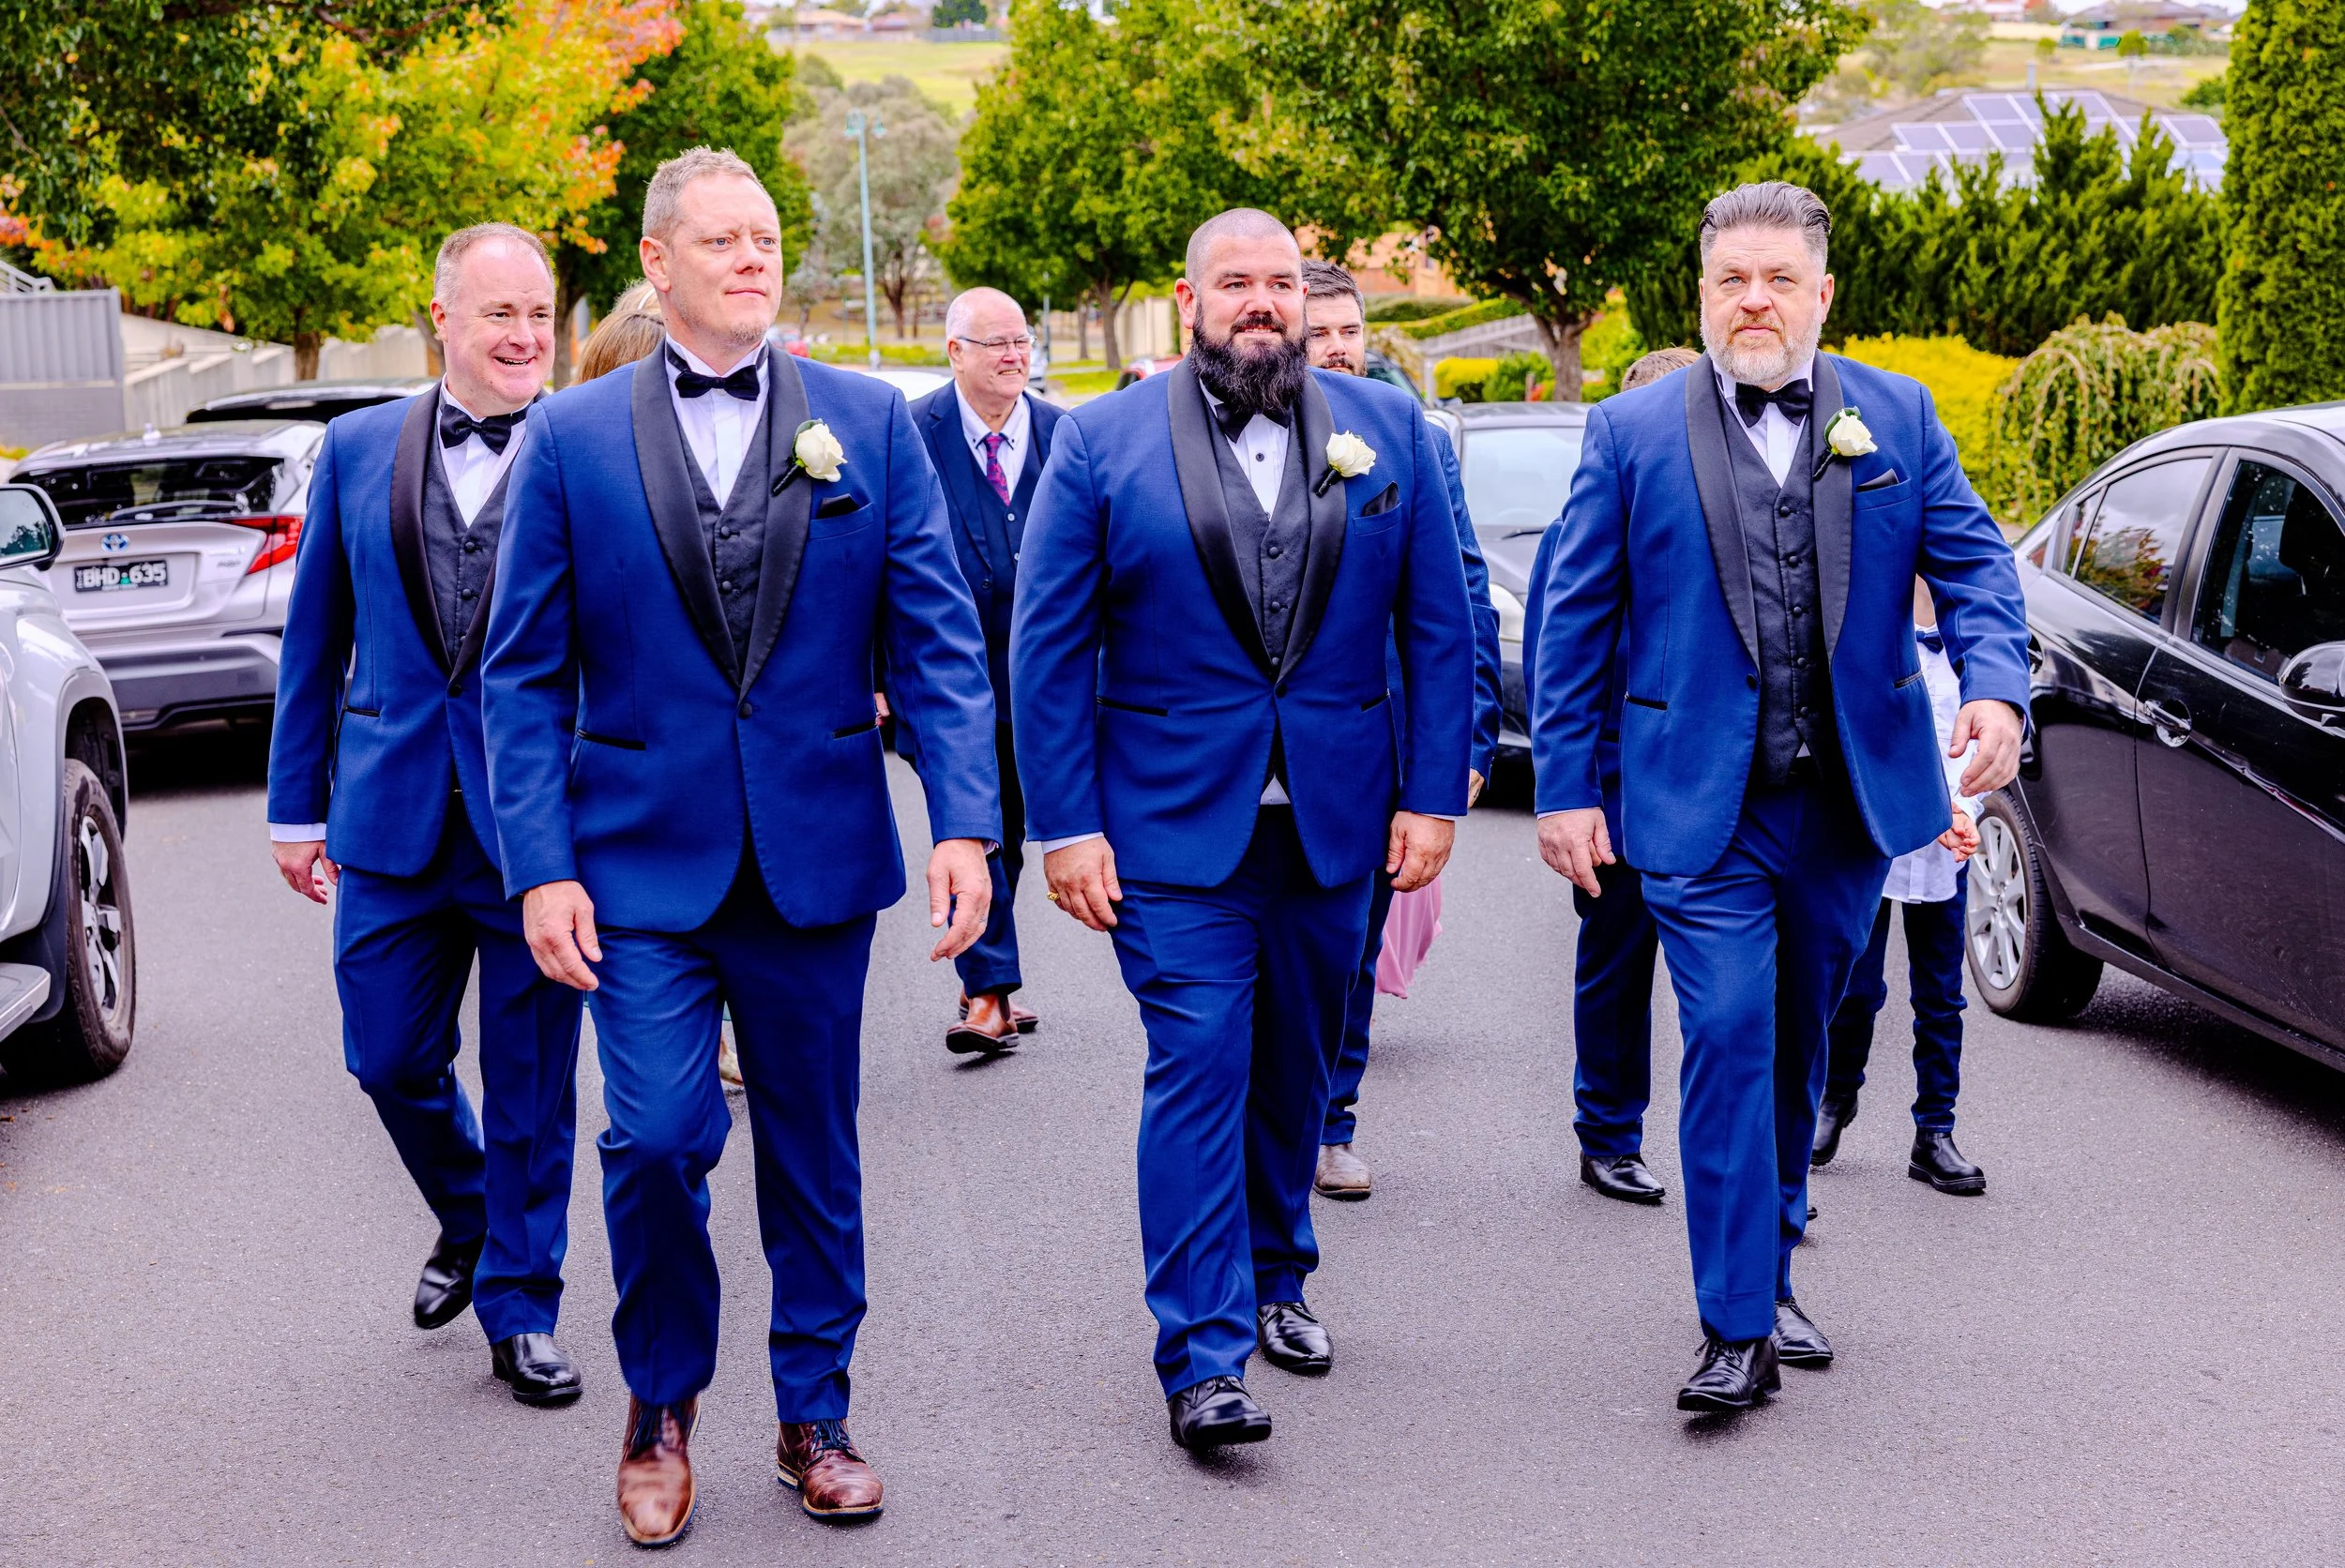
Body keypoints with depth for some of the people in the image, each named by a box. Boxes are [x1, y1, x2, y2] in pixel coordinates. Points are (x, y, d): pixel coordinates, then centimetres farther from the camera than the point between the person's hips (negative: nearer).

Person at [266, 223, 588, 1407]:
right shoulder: (358, 449, 5)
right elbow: (316, 639, 10)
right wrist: (297, 803, 9)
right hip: (395, 816, 3)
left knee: (530, 1080, 6)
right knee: (390, 1058, 11)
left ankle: (520, 1307, 22)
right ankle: (467, 1222, 40)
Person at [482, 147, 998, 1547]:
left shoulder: (871, 422, 4)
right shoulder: (573, 439, 2)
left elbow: (942, 640, 1)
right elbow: (526, 675, 2)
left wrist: (967, 822, -10)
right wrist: (541, 866, -7)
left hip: (817, 853, 1)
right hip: (645, 857, -1)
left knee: (815, 1154, 10)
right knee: (658, 1139, -8)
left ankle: (814, 1415, 27)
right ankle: (663, 1405, 16)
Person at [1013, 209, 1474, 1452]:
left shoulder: (1387, 430, 4)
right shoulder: (1102, 442, -2)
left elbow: (1438, 627, 6)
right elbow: (1047, 646, -3)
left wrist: (1433, 794, 0)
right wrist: (1065, 825, -9)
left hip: (1333, 821, 3)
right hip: (1172, 822, -3)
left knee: (1296, 1065, 14)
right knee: (1199, 1064, -8)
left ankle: (1274, 1279, 34)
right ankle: (1202, 1356, -4)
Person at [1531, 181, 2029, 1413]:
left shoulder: (1900, 418, 6)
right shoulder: (1633, 433, 0)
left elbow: (1972, 565, 5)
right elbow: (1575, 622, 2)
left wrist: (1995, 688, -15)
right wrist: (1564, 788, -2)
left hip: (1848, 800, 3)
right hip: (1701, 802, -3)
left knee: (1797, 1045, 14)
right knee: (1729, 1036, -11)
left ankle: (1770, 1275, 30)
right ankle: (1735, 1326, -6)